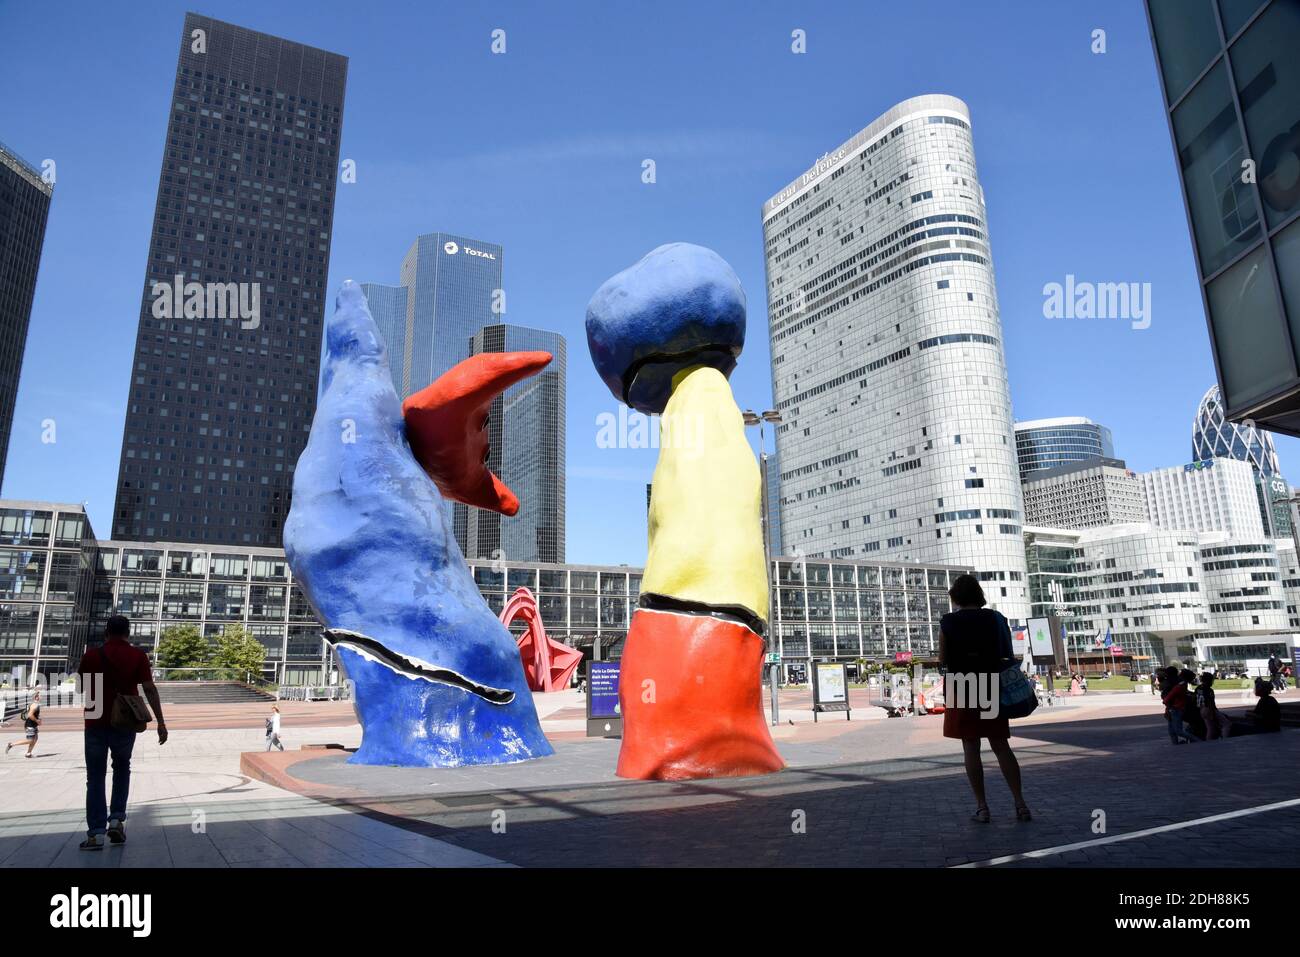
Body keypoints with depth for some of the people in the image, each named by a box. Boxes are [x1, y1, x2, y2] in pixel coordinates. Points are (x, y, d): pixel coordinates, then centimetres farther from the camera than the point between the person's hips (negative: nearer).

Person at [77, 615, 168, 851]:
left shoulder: (91, 655, -1)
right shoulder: (137, 656, -4)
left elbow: (80, 688, 10)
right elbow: (149, 689, -10)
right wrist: (160, 722, -8)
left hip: (96, 723, 0)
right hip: (124, 723, 0)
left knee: (95, 777, 7)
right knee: (122, 770, 21)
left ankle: (96, 833, 1)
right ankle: (117, 819, 10)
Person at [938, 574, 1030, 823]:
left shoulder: (948, 623, -7)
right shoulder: (997, 619, 3)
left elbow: (943, 661, -5)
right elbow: (1009, 657, 4)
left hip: (962, 691, -3)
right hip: (992, 690, 3)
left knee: (971, 748, 3)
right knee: (1001, 746, 10)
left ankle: (981, 807, 3)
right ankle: (1020, 803, 6)